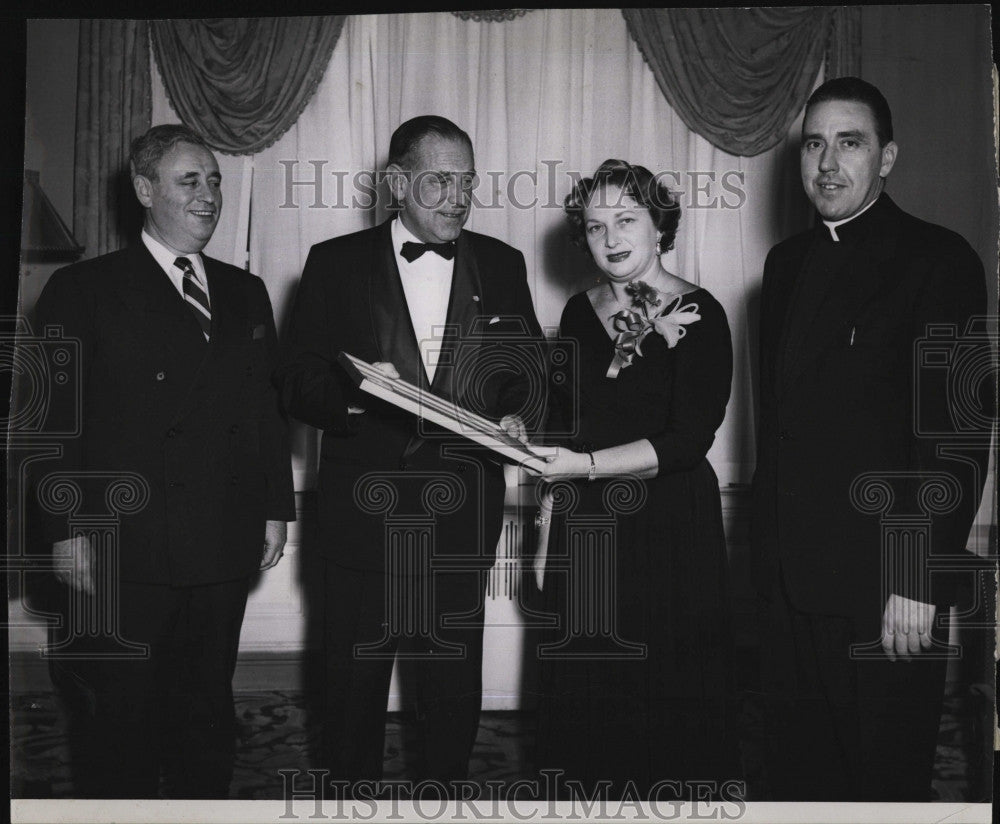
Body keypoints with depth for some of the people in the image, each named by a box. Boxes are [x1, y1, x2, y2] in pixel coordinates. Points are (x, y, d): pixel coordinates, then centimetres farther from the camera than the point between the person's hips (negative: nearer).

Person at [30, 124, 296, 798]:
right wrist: (68, 531, -10)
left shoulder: (246, 293, 14)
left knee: (208, 708, 14)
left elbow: (268, 407, 14)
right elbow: (55, 419, -5)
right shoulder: (83, 290, -1)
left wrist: (276, 508, 10)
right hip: (125, 550, -4)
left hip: (224, 547, 4)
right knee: (122, 714, 7)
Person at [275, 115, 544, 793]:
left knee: (454, 684, 13)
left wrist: (514, 415, -6)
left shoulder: (501, 264, 7)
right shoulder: (336, 263, 1)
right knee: (356, 679, 11)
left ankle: (446, 790, 32)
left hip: (462, 515, 2)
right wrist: (354, 393, -22)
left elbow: (528, 363, 15)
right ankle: (352, 791, 31)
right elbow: (297, 381, -1)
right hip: (367, 510, -1)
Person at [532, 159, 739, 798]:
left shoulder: (698, 315, -9)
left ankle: (674, 795, 26)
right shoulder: (581, 313, 8)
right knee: (587, 698, 11)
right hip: (583, 528, 5)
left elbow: (688, 440, -15)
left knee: (667, 699, 6)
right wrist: (546, 534, 9)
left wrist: (585, 465, -24)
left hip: (669, 528, -4)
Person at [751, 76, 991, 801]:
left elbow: (957, 434, -13)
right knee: (798, 768, 14)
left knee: (885, 776, 7)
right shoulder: (787, 262, 13)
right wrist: (769, 545, 10)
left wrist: (919, 584, -16)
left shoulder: (939, 260, -7)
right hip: (789, 575, 6)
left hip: (882, 584, -6)